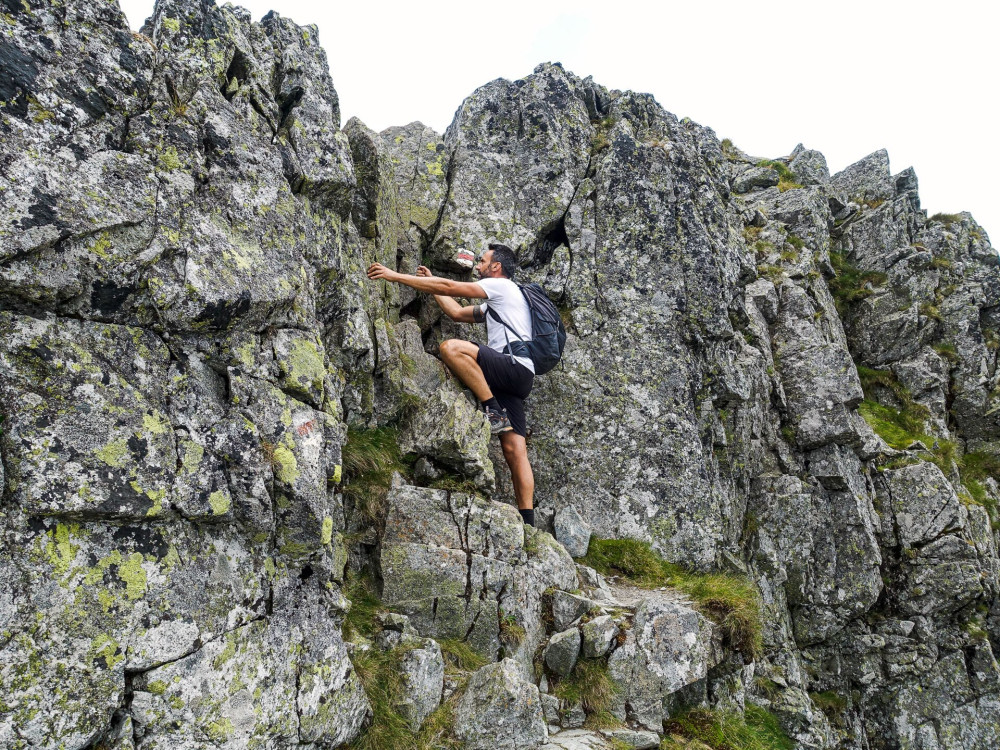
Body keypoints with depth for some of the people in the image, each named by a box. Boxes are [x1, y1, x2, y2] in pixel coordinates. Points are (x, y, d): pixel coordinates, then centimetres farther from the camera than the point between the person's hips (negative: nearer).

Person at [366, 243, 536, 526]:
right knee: (514, 449, 0)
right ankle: (527, 521, -4)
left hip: (516, 365, -9)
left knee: (452, 348, -26)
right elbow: (457, 313, 39)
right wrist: (431, 283, 41)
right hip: (507, 376, 9)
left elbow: (449, 287, -3)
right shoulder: (493, 303, 33)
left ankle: (494, 411, -23)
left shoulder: (501, 285, 4)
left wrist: (396, 276, -1)